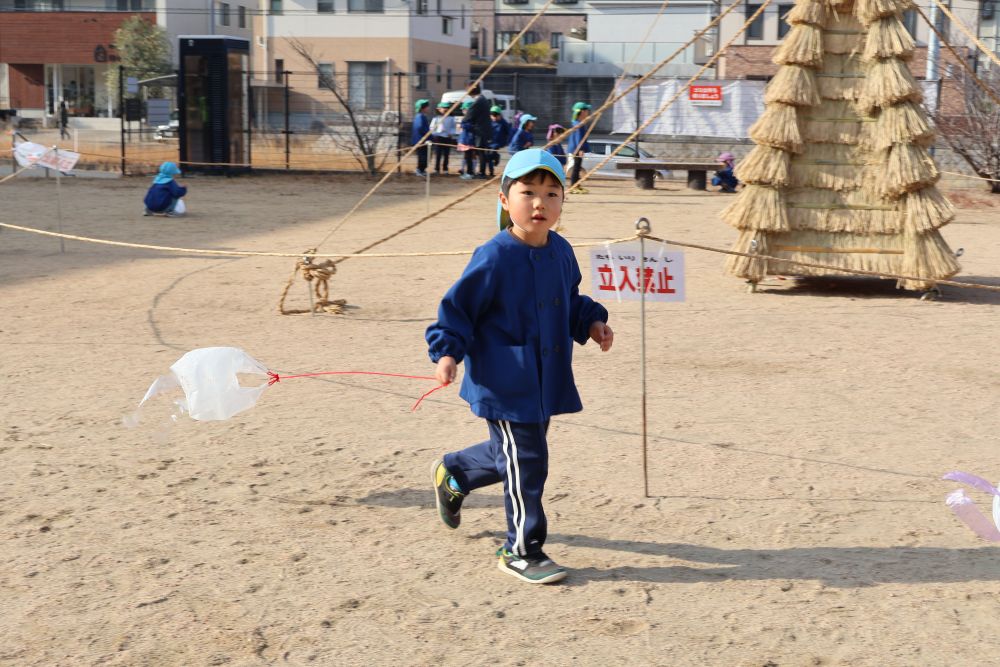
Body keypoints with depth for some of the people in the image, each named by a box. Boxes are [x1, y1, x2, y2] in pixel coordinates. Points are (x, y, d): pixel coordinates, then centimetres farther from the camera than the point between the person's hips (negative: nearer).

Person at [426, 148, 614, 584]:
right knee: (525, 462, -4)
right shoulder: (494, 258, -18)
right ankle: (522, 550, 13)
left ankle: (453, 473, 50)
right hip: (504, 383, -8)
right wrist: (447, 351, -23)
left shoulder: (561, 252, 4)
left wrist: (592, 323, 5)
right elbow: (457, 307, -12)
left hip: (546, 381, 8)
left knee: (512, 453, 22)